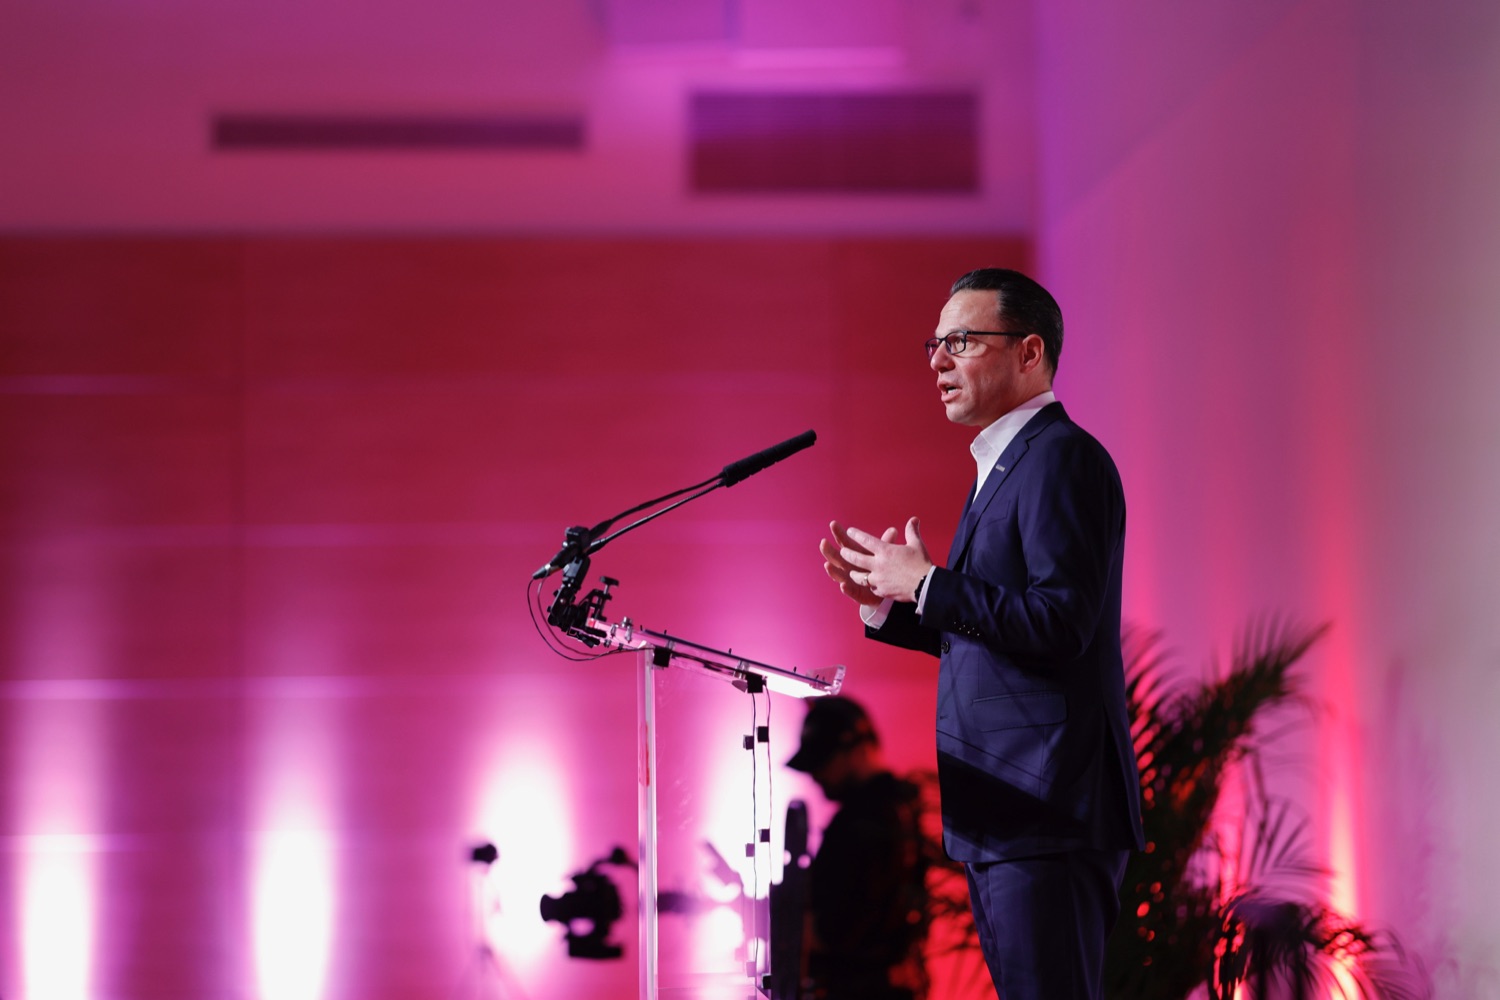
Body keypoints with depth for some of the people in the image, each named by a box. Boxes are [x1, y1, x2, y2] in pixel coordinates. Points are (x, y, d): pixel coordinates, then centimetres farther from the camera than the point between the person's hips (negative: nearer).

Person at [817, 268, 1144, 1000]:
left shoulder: (1063, 458, -12)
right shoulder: (1003, 467, 20)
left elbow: (1062, 622, -22)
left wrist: (927, 583, -16)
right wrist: (886, 603, 9)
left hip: (1047, 812, -11)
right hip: (1000, 811, 11)